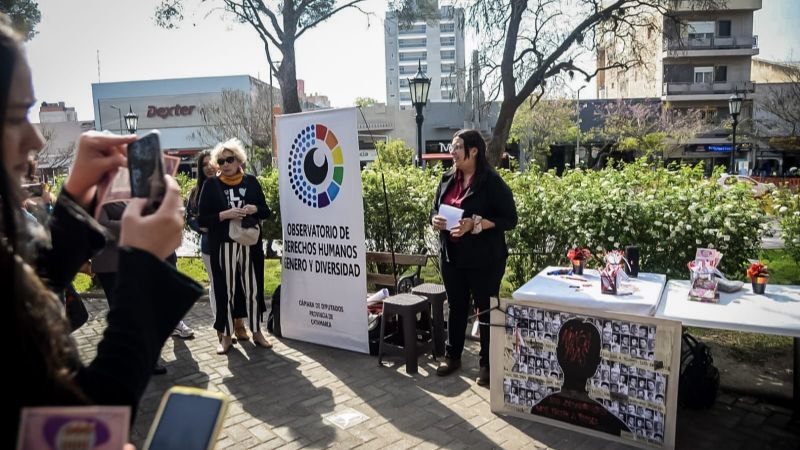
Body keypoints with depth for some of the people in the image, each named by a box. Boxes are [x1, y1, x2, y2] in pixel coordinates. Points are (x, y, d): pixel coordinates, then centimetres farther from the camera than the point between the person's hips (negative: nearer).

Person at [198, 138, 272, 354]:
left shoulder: (251, 181, 6)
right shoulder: (211, 185, 1)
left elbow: (266, 212, 11)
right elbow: (202, 219, -2)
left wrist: (254, 209, -10)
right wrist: (224, 215, -16)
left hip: (250, 245, 2)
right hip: (223, 247, -1)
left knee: (253, 288, 8)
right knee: (225, 291, 4)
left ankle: (256, 331, 22)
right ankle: (226, 336, 17)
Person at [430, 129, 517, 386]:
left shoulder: (492, 182, -11)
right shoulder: (448, 179, 8)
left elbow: (509, 219, -13)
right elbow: (435, 210, 17)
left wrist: (475, 224, -24)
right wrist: (435, 220, -7)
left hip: (484, 259, -6)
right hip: (451, 257, 6)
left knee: (486, 310, 6)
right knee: (456, 307, 17)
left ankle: (488, 364, 19)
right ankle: (452, 356, 31)